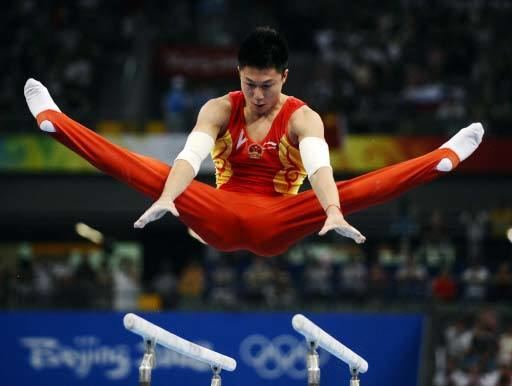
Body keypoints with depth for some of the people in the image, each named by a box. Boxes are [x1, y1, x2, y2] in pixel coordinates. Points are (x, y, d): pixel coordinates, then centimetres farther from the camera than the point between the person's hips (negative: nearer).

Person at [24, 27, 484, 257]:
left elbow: (318, 164, -28)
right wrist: (166, 198, -44)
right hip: (220, 221, 2)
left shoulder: (302, 118, -7)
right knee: (153, 173, -17)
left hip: (275, 225, -1)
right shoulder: (218, 110, -3)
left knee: (347, 191, -25)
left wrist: (334, 213, -49)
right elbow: (191, 155, -22)